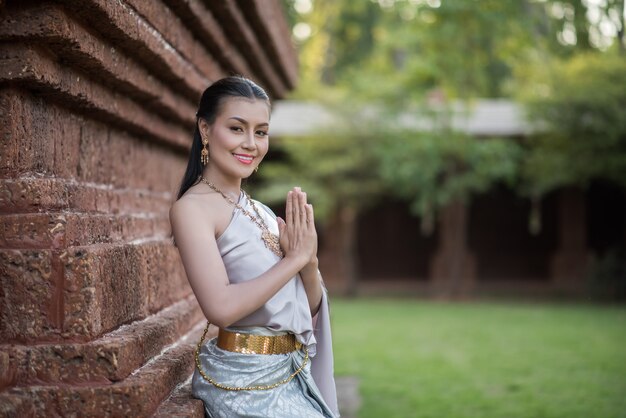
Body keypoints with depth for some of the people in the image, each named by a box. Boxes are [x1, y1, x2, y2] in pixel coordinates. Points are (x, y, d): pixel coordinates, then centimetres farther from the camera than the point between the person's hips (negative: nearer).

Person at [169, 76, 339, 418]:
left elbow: (309, 307, 12)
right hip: (246, 380, -7)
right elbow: (221, 307, -24)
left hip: (292, 374, 7)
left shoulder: (261, 212, 11)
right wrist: (294, 258, -15)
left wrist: (309, 263, -9)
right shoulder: (192, 207, -11)